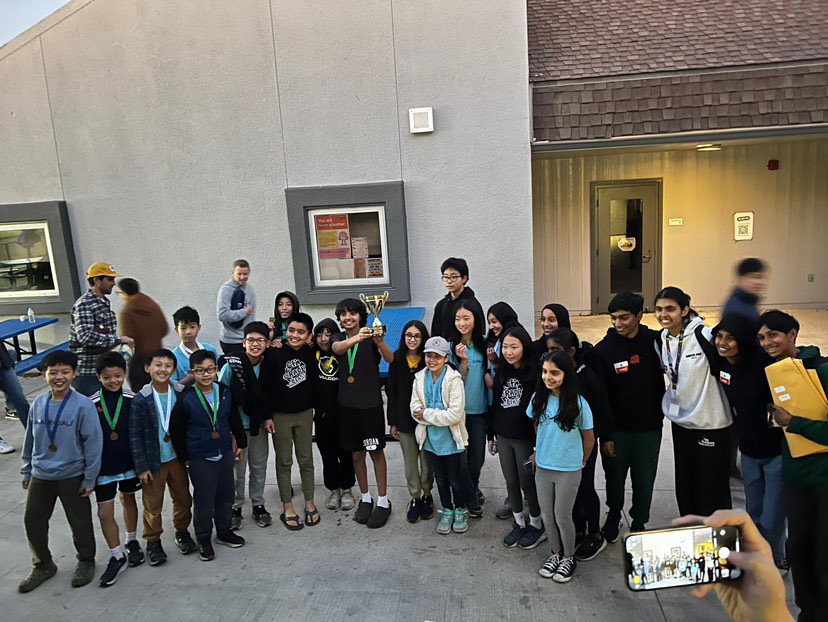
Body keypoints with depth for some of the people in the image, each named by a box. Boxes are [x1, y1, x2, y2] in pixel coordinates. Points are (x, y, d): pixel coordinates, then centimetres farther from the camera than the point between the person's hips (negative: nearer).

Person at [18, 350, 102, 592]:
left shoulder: (83, 405, -18)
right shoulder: (38, 404, -3)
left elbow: (93, 443, -15)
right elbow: (29, 440, 8)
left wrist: (90, 478, -13)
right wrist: (26, 471, 13)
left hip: (72, 476, -4)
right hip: (41, 475, 5)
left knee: (80, 522, 10)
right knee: (33, 521, 13)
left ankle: (86, 561, 33)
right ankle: (43, 565, 35)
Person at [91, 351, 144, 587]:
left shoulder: (133, 400, -10)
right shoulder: (91, 404, -11)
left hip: (129, 463, 1)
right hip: (103, 467, 0)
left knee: (128, 500, 19)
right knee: (105, 513, 2)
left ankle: (132, 542, 40)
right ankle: (117, 557, 19)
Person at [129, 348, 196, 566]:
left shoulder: (181, 393, -6)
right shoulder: (141, 400, -14)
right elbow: (135, 436, -11)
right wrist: (141, 466, -11)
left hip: (177, 457, 3)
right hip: (153, 461, -3)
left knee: (183, 498, 16)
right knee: (153, 504, 10)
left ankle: (182, 532, 38)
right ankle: (153, 542, 29)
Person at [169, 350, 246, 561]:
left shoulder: (224, 393, -4)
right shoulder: (186, 399, -16)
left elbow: (234, 419, 10)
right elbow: (176, 430, -7)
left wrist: (240, 442, 14)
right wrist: (184, 457, -2)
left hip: (225, 453, 5)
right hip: (200, 458, -4)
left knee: (226, 494, 16)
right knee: (204, 499, 5)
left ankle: (224, 531, 36)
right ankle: (204, 539, 24)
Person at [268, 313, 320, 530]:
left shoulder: (311, 353, -7)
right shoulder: (275, 353, -15)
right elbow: (266, 385, -10)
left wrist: (316, 407, 6)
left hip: (304, 414, 2)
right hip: (279, 415, -2)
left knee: (306, 460, 12)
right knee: (284, 462, 10)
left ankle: (309, 503, 28)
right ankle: (287, 508, 23)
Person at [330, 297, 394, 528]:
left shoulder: (371, 338, -6)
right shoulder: (338, 338, 3)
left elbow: (390, 359, -24)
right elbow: (337, 348, -22)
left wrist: (380, 342, -46)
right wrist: (356, 338, -45)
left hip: (370, 403, -3)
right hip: (347, 404, 3)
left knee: (376, 451, 4)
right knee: (357, 453, 13)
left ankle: (383, 501, 16)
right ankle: (365, 498, 28)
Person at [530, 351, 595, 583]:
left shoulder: (578, 403, -16)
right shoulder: (538, 398, -6)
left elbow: (589, 438, -4)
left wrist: (580, 462, 6)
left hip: (568, 470, -4)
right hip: (542, 468, 4)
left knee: (562, 516, 8)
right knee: (547, 516, 14)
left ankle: (569, 557, 31)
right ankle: (556, 552, 36)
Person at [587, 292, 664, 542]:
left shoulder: (655, 341, -5)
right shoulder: (602, 350, -9)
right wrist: (604, 435, -8)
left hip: (649, 427, 1)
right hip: (616, 429, -1)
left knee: (644, 481, 12)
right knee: (615, 478, 15)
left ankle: (639, 523, 34)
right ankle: (613, 516, 40)